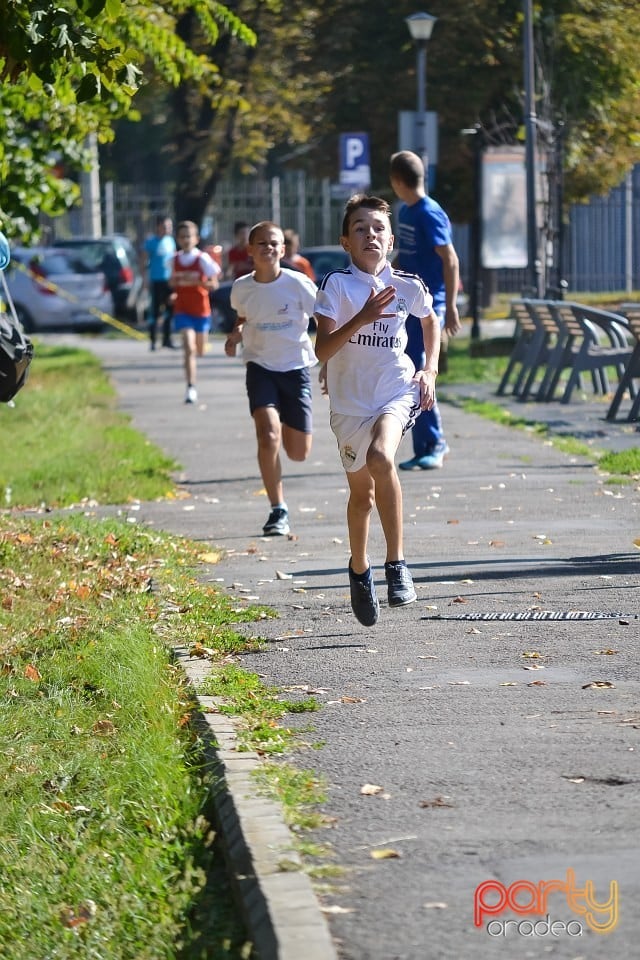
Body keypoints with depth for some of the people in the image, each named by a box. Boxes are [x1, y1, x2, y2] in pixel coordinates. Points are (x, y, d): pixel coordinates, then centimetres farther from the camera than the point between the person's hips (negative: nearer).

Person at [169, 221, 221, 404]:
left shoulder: (202, 259, -11)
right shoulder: (176, 259, -1)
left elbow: (214, 284, -13)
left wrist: (195, 282, -27)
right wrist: (175, 291, -3)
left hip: (201, 310, 0)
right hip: (182, 310, 0)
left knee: (200, 351, 14)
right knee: (189, 349, -16)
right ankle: (191, 388, -13)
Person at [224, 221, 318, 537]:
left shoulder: (297, 283, -11)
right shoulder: (241, 288, -2)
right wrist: (236, 334, -3)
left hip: (296, 368, 0)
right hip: (260, 367, 0)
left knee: (299, 452, 5)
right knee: (268, 437, -21)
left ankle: (287, 425, 44)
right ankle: (278, 510, -8)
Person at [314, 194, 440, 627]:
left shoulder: (408, 286, -1)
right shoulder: (337, 285, -8)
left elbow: (431, 321, 22)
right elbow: (323, 350, -17)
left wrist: (430, 370, 10)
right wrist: (361, 318, -30)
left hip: (397, 392, -1)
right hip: (350, 401, 1)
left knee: (381, 457, -30)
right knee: (362, 492, 12)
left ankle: (397, 564, -24)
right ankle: (360, 571, 38)